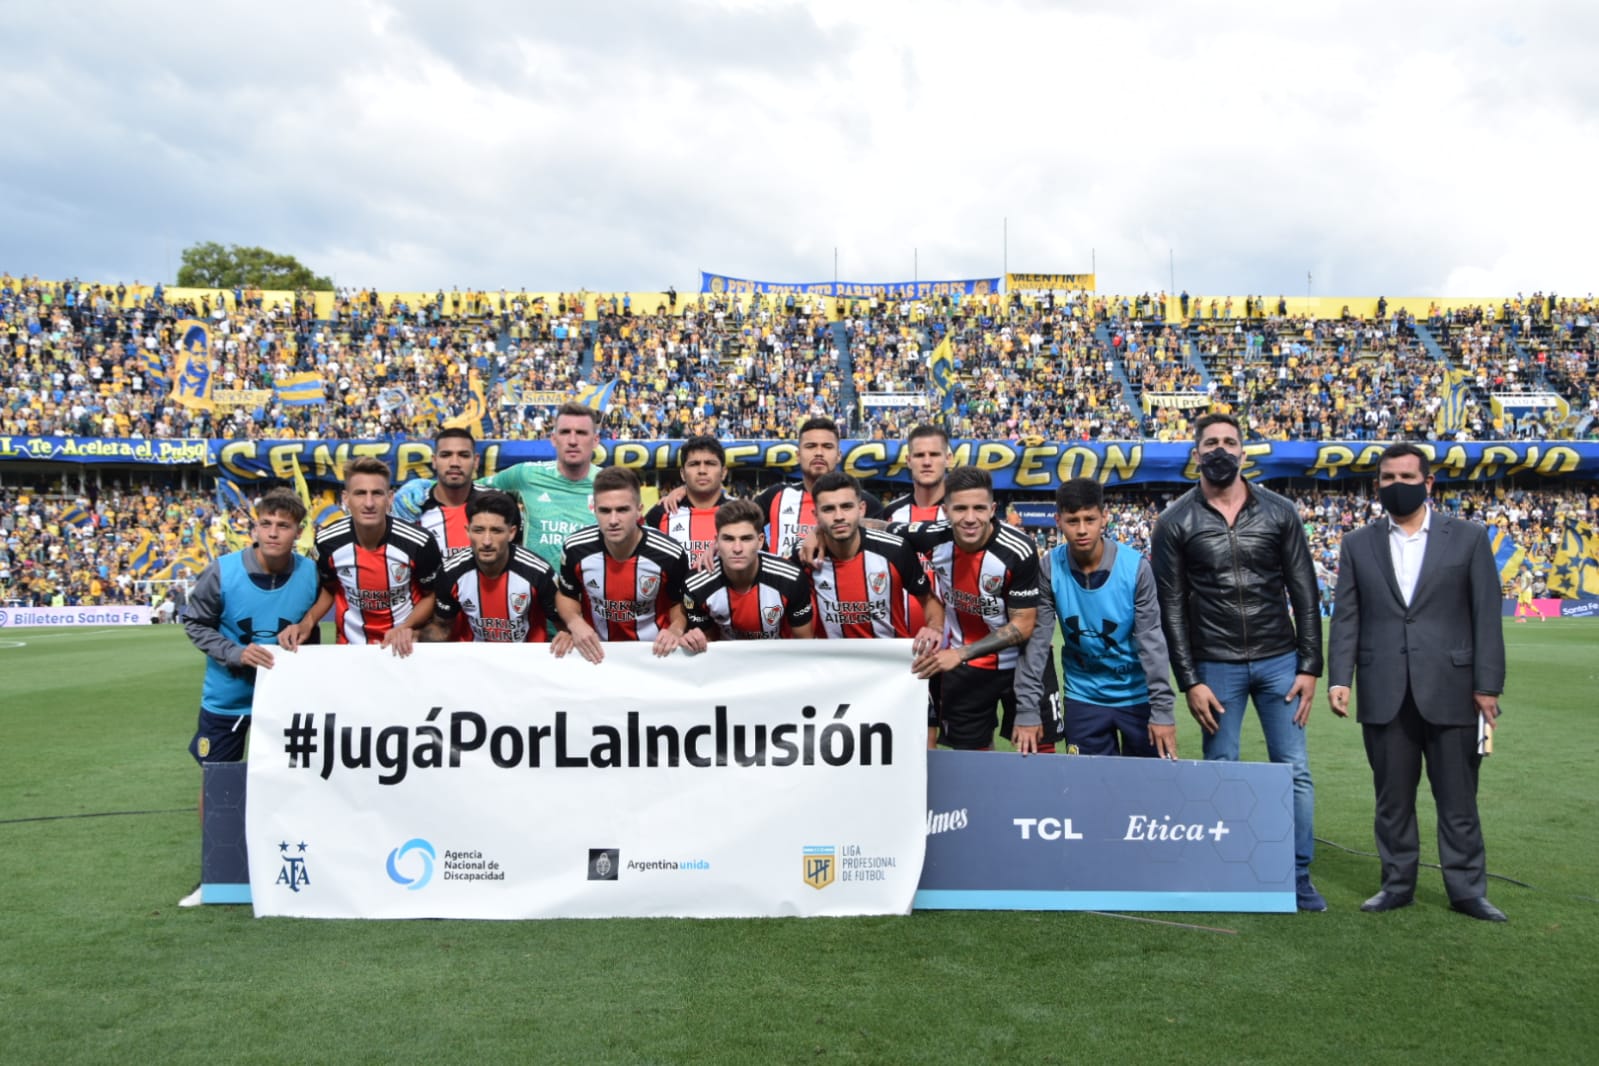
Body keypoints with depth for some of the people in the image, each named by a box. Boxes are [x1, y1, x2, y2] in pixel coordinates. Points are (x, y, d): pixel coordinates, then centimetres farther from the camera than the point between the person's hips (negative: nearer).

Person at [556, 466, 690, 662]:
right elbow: (566, 595, 10)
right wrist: (575, 623, -10)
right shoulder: (576, 548, -10)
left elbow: (680, 602, 5)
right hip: (598, 652, 0)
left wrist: (676, 629, -14)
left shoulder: (670, 554, -14)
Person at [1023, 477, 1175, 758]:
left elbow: (1152, 640, -13)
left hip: (1137, 695, -1)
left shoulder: (1136, 566, -15)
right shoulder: (1049, 568, -12)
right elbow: (1036, 639, -11)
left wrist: (1162, 710, -15)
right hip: (1084, 697, 1)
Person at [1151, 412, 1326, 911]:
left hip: (1279, 660, 2)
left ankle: (1298, 877, 17)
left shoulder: (1279, 512, 2)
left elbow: (1303, 592, 4)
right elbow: (1171, 606, -3)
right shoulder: (1175, 522, -3)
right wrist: (1189, 681, -7)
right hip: (1215, 665, -1)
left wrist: (1309, 666, -2)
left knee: (1294, 770, 4)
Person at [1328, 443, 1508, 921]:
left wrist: (1488, 685, -5)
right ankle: (1397, 884, 21)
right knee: (1392, 799, 9)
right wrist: (1339, 678, -5)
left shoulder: (1468, 538, 3)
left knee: (1458, 799, 7)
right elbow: (1345, 617, 5)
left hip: (1450, 692, -1)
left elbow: (1487, 615, 1)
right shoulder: (1358, 544, 8)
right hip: (1385, 696, 2)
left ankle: (1467, 889, 18)